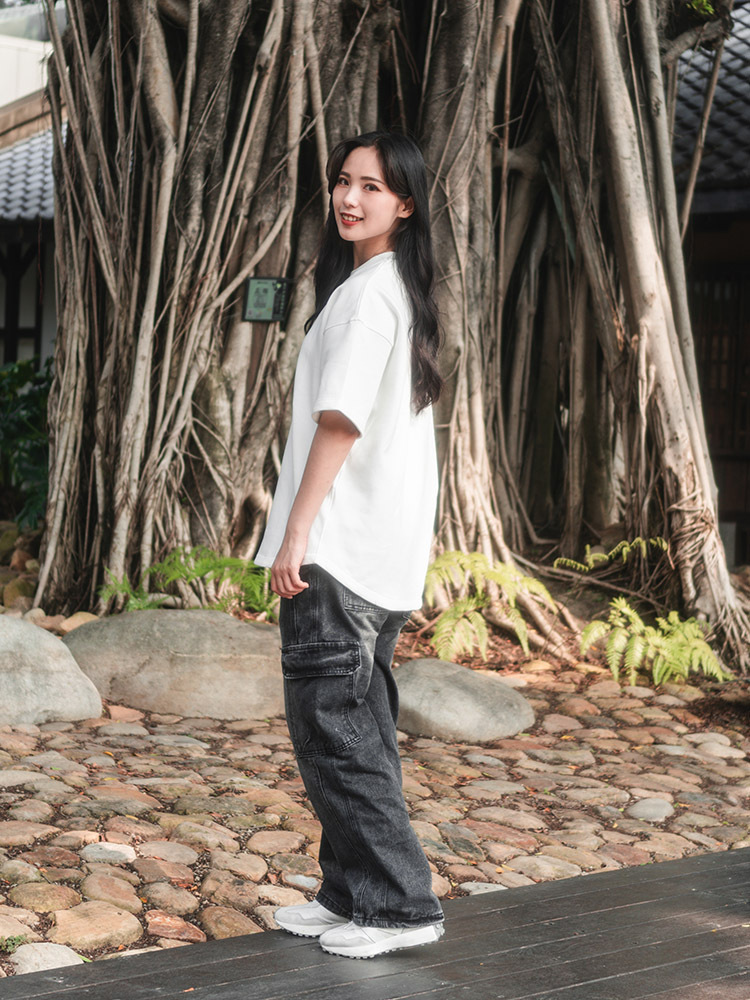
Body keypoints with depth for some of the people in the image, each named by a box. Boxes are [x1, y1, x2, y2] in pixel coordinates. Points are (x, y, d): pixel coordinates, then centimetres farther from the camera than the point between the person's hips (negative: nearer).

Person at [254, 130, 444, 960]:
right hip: (382, 548, 10)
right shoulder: (400, 288, 18)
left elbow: (340, 419, -19)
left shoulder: (366, 289, -13)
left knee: (329, 718, -7)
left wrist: (296, 532, -19)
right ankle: (353, 893, 20)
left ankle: (399, 904, -3)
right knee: (355, 719, 13)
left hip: (340, 544, -10)